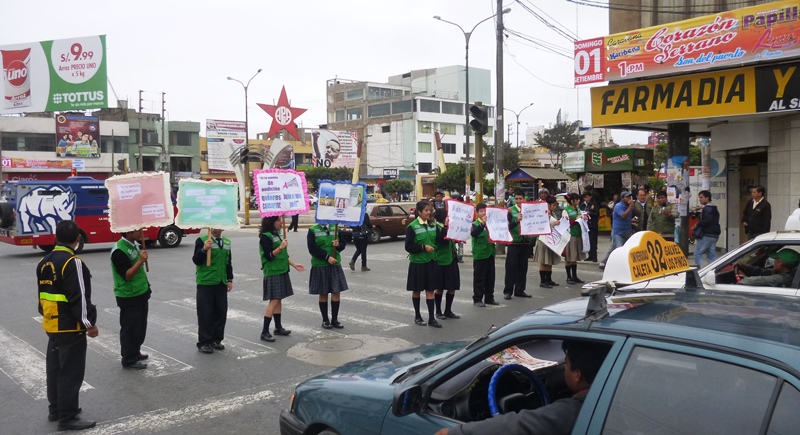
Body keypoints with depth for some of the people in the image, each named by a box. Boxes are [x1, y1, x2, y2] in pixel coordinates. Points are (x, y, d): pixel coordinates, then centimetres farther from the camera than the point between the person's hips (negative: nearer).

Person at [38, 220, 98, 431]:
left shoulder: (44, 262, 8)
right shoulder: (73, 263, -20)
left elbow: (43, 294, 18)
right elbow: (79, 297, -22)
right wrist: (89, 323, -14)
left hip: (52, 325, 9)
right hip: (70, 327, -9)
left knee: (55, 368, 19)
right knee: (71, 372, -2)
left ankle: (55, 409, 31)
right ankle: (67, 417, 4)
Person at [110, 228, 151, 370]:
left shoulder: (134, 244, 6)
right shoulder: (119, 251, -22)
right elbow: (126, 275, -25)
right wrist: (140, 261, -34)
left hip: (141, 293, 9)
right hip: (128, 297, -9)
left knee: (140, 326, 18)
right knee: (129, 328, 1)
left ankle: (135, 353, 31)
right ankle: (129, 359, 11)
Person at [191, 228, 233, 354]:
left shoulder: (227, 242, 10)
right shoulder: (202, 240, -8)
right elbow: (196, 260, -15)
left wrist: (230, 279, 14)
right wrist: (204, 249, -30)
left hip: (221, 283, 5)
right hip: (205, 283, -5)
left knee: (221, 312, 8)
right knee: (205, 313, -1)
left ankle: (216, 339, 22)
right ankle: (204, 342, 8)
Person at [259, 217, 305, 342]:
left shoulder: (276, 234, 14)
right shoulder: (265, 237, -13)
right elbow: (268, 256, -18)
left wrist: (294, 264, 14)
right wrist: (280, 247, -27)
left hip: (281, 271, 9)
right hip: (273, 273, -9)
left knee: (279, 299, 12)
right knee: (274, 301, -10)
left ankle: (278, 327, 20)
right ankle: (265, 332, -6)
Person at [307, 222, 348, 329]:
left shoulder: (335, 229, 7)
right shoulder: (313, 230, -4)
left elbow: (343, 243, 10)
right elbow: (312, 248, -12)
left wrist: (338, 245, -14)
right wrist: (327, 257, -18)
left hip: (335, 265, 3)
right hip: (320, 266, -3)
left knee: (336, 293, 3)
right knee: (323, 294, 5)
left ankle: (334, 319, 15)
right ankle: (325, 320, 17)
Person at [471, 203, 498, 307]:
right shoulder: (475, 224, -7)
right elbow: (473, 233, -27)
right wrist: (482, 223, -36)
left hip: (490, 253, 6)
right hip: (479, 254, -6)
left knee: (490, 277, 12)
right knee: (479, 278, 0)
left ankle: (489, 298, 22)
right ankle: (477, 299, 6)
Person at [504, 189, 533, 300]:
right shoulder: (511, 210, -2)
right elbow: (508, 226, -11)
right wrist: (516, 221, -27)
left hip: (525, 242, 4)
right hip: (513, 242, -3)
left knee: (523, 267, 9)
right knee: (511, 267, -1)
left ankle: (520, 290, 18)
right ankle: (508, 291, 5)